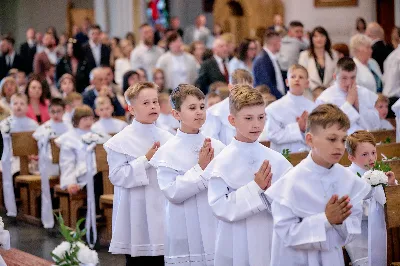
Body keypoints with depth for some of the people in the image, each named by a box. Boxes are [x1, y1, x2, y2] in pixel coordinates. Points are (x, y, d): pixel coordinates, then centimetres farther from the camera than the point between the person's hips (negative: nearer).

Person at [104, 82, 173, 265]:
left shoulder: (167, 138, 6)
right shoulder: (121, 141, -8)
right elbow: (117, 176, -14)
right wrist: (146, 160, -18)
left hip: (163, 210, 4)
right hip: (138, 213, -4)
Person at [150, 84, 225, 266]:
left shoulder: (217, 147, 2)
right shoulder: (168, 151, -6)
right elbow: (172, 192, -15)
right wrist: (200, 169, -16)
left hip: (216, 226, 3)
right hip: (186, 231, -3)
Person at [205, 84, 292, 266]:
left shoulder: (276, 160, 0)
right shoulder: (222, 162, -8)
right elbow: (220, 208, -15)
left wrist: (270, 192, -16)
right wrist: (254, 189, -19)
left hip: (272, 243, 3)